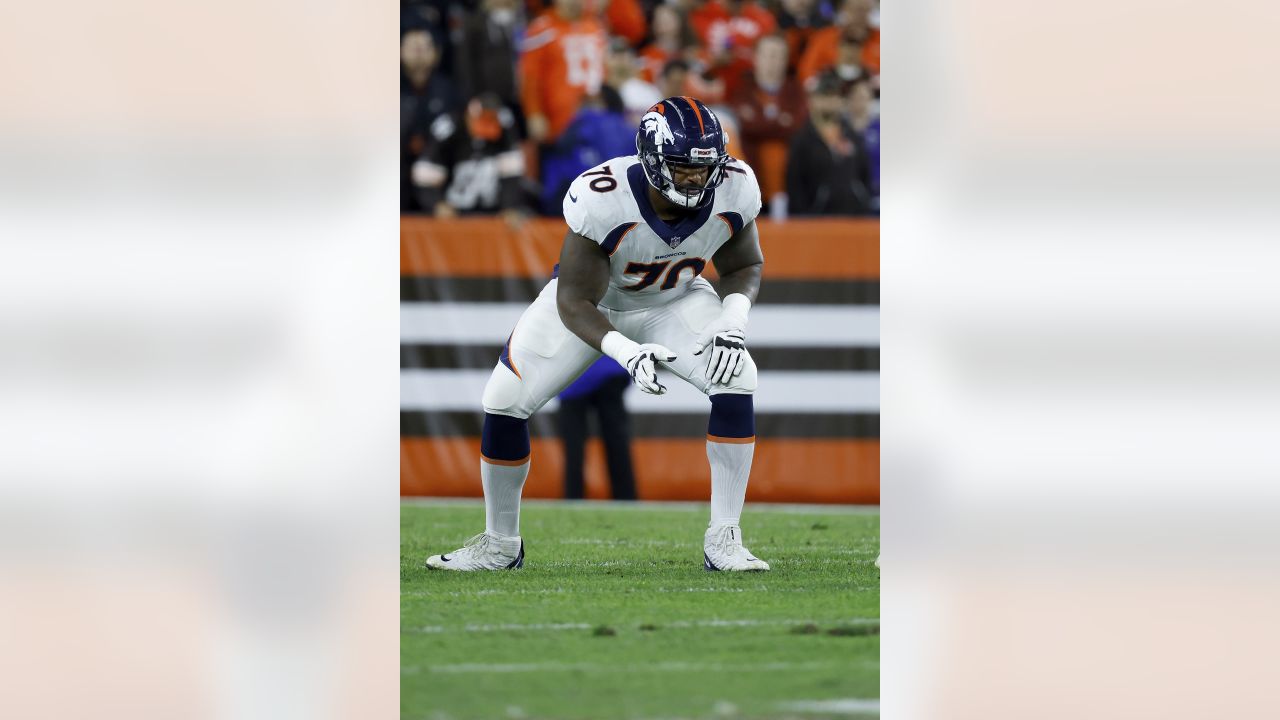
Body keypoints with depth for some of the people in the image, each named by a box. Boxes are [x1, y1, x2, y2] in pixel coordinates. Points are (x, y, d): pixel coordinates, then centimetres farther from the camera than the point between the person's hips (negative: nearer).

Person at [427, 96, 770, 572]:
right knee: (504, 399, -11)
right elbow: (574, 301, -30)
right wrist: (626, 352, -47)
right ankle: (500, 544, 13)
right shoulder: (601, 199, -38)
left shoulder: (734, 190, -27)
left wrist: (733, 320, -27)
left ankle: (724, 541, -14)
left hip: (672, 301, 2)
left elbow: (745, 266, -6)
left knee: (737, 381, -24)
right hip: (590, 303, -2)